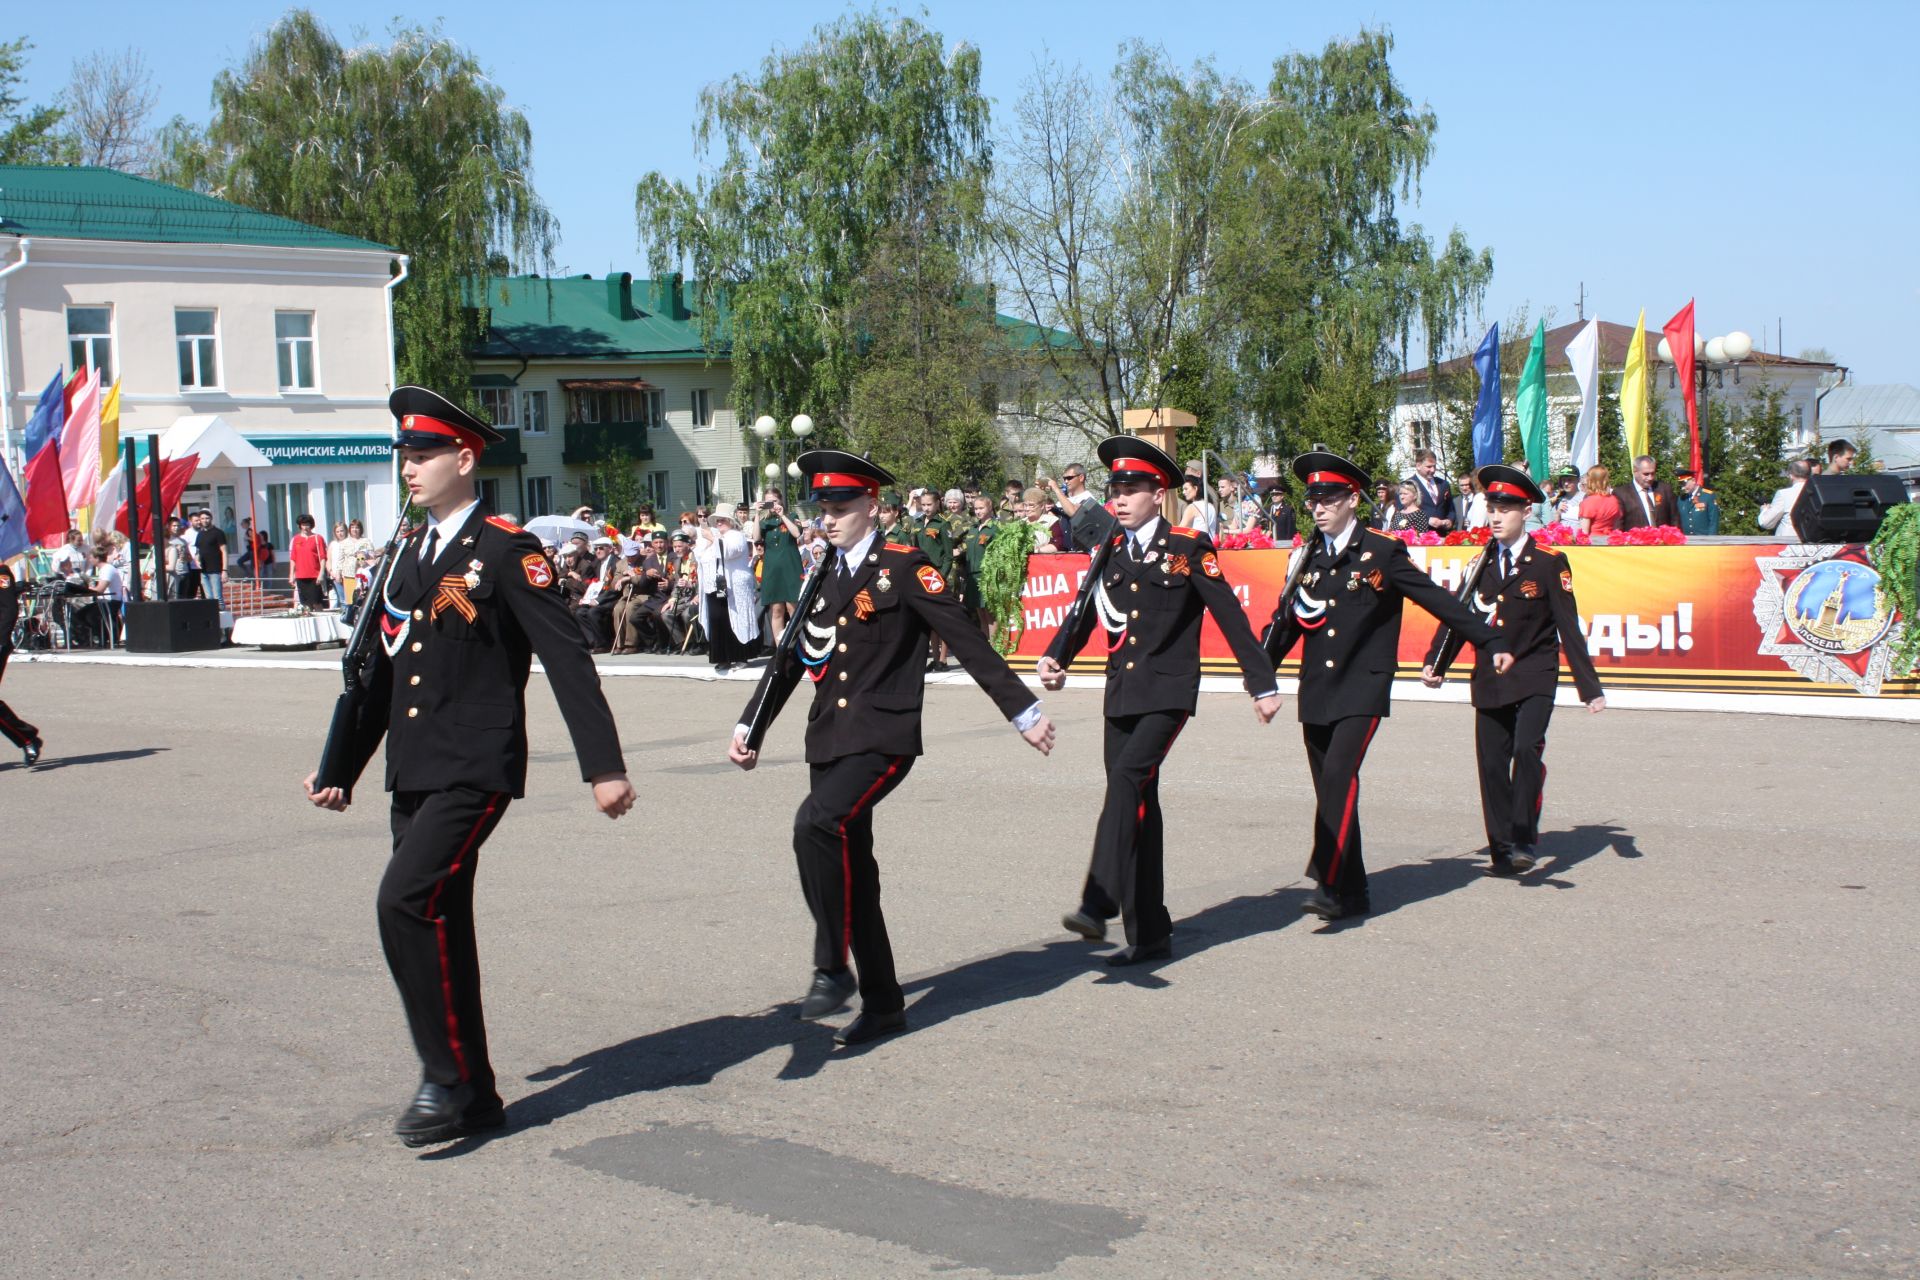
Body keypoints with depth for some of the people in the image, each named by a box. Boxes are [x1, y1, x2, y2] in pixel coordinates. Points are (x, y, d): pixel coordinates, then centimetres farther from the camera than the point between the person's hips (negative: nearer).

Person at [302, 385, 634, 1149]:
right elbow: (382, 671, 21)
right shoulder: (409, 555, 15)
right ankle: (470, 1094, 22)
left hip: (475, 768, -8)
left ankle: (448, 1079, -9)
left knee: (407, 900, -20)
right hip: (414, 772, 8)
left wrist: (604, 767, -18)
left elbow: (566, 658, -13)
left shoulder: (506, 550, -7)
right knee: (439, 925, 11)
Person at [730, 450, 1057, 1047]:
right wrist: (748, 726, 19)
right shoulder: (822, 577, 15)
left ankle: (832, 968, -16)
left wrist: (1024, 711, -12)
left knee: (818, 822, -29)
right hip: (829, 741, 7)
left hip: (882, 739, -7)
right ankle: (882, 1003, 21)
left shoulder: (904, 567, -5)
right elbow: (790, 659, 22)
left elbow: (968, 642, -9)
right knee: (853, 875, 9)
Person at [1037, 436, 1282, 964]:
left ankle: (1099, 903, -32)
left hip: (1168, 692, -6)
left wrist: (1263, 684, -5)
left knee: (1128, 777, -26)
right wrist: (1054, 656, -15)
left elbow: (1230, 617, -4)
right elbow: (1084, 614, 5)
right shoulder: (1110, 553, 12)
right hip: (1121, 695, 6)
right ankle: (1149, 934, 14)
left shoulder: (1188, 547, -3)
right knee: (1139, 804, 7)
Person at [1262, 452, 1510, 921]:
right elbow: (1285, 619, 12)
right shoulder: (1306, 556, 10)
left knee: (1339, 777, -20)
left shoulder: (1383, 552, -3)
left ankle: (1329, 885, -22)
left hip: (1362, 689, -5)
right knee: (1329, 790, 8)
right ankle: (1353, 893, 18)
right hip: (1315, 693, 5)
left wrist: (1493, 642, -6)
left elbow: (1438, 600, -3)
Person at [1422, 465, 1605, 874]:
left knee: (1527, 748, -23)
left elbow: (1569, 628, -4)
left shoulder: (1549, 563, -2)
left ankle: (1524, 839, -13)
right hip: (1489, 682, 4)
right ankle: (1503, 849, 15)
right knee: (1492, 764, 4)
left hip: (1534, 678, -4)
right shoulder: (1481, 564, 10)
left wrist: (1590, 687, -7)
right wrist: (1435, 664, -3)